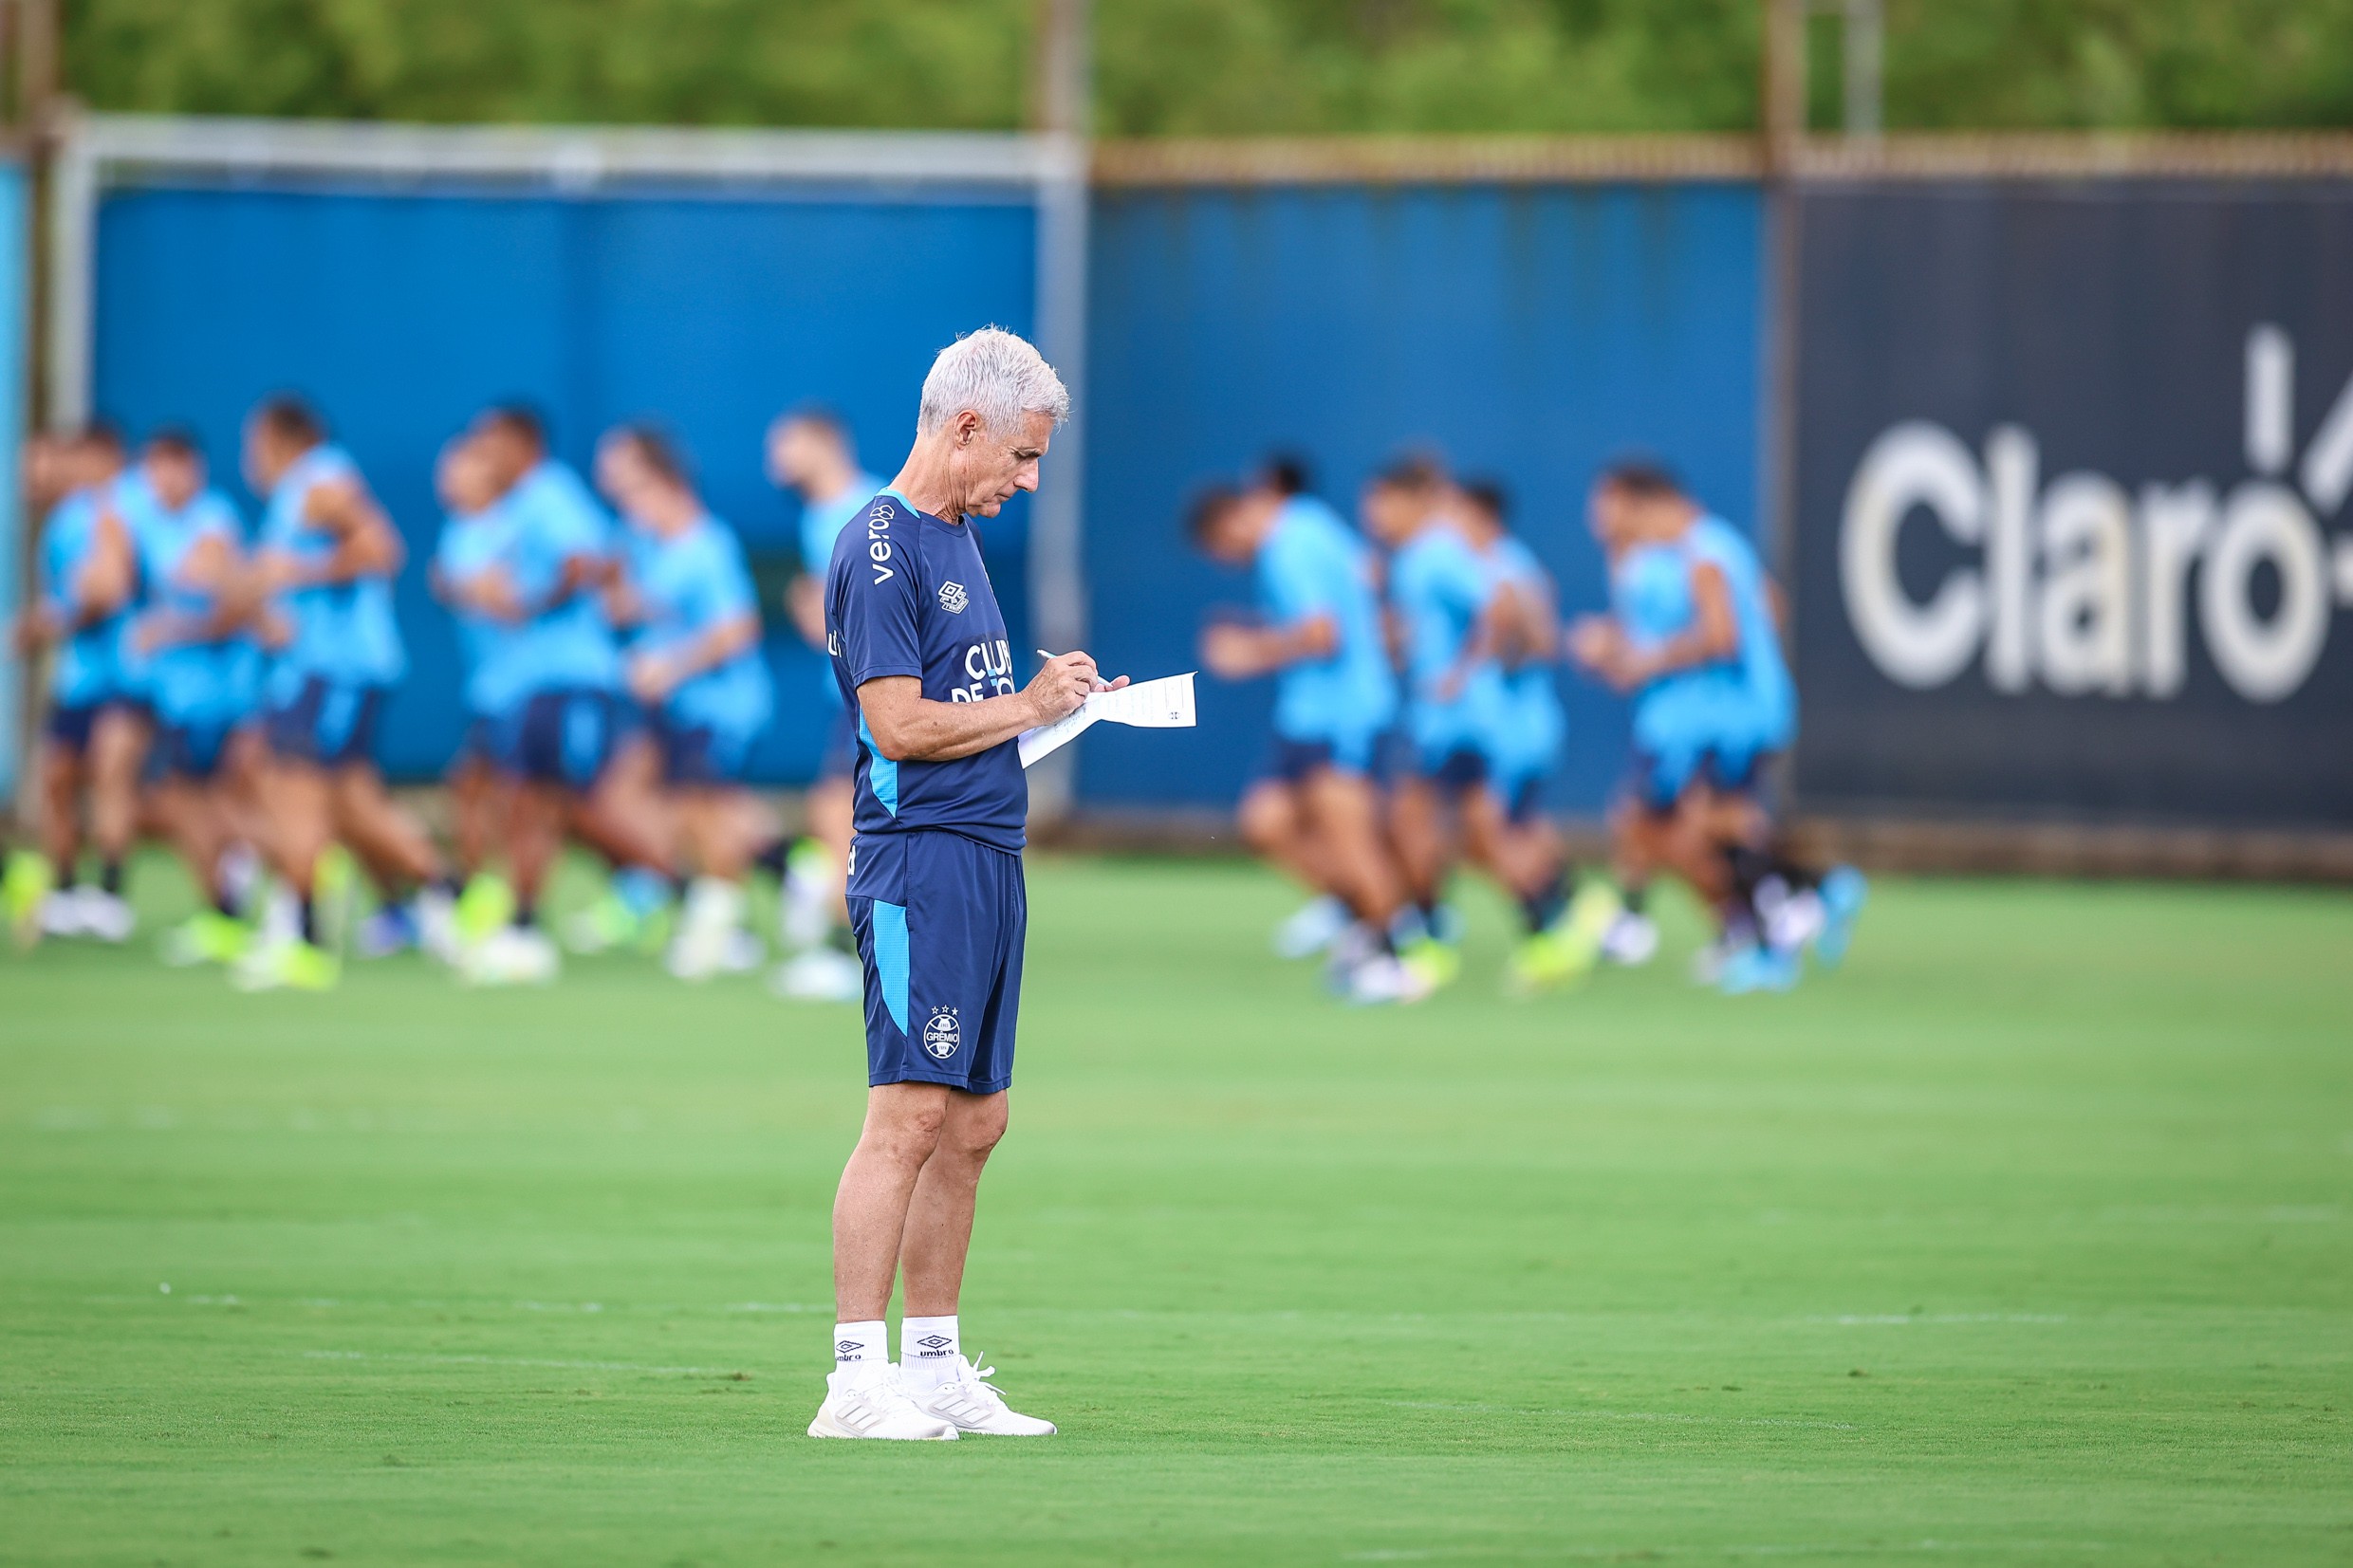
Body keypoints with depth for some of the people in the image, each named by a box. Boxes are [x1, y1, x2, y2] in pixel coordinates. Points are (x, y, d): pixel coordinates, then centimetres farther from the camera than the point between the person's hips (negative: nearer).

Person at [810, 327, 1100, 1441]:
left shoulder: (959, 538, 19)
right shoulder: (880, 548, -11)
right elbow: (900, 724, -17)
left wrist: (1059, 694, 10)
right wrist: (1026, 707, -8)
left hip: (989, 860, 10)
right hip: (920, 858, -10)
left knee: (972, 1126, 10)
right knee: (911, 1116, -14)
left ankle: (936, 1369, 16)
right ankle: (856, 1379, -15)